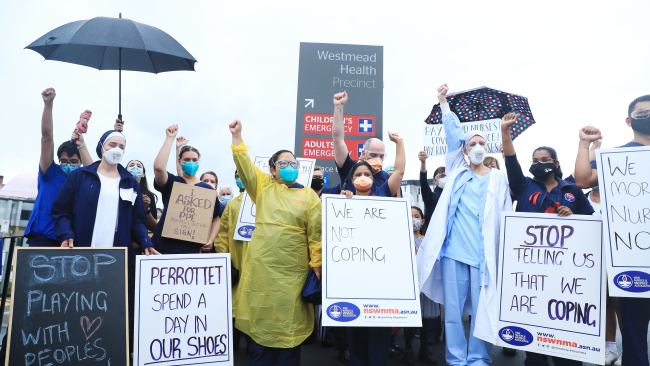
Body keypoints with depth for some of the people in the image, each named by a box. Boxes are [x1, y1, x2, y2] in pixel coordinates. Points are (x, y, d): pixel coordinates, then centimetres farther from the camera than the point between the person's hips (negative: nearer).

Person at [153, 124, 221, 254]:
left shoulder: (207, 189, 7)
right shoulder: (171, 183, 4)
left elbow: (216, 219, 10)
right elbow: (158, 167, -18)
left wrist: (210, 240, -6)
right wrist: (170, 138, -11)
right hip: (165, 246, -1)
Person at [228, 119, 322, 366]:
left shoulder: (309, 196, 4)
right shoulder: (263, 186, 10)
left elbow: (316, 234, -1)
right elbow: (245, 166, -1)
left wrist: (318, 265, -5)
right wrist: (237, 137, -10)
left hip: (292, 271, -1)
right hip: (260, 268, 2)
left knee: (288, 324, 7)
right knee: (260, 322, 10)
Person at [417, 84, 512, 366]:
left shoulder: (498, 179, 10)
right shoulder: (457, 171, 12)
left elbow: (506, 217, 7)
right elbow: (453, 135, 7)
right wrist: (443, 102, 4)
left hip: (485, 255, -1)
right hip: (454, 251, 1)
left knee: (482, 310, 5)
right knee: (453, 310, 5)